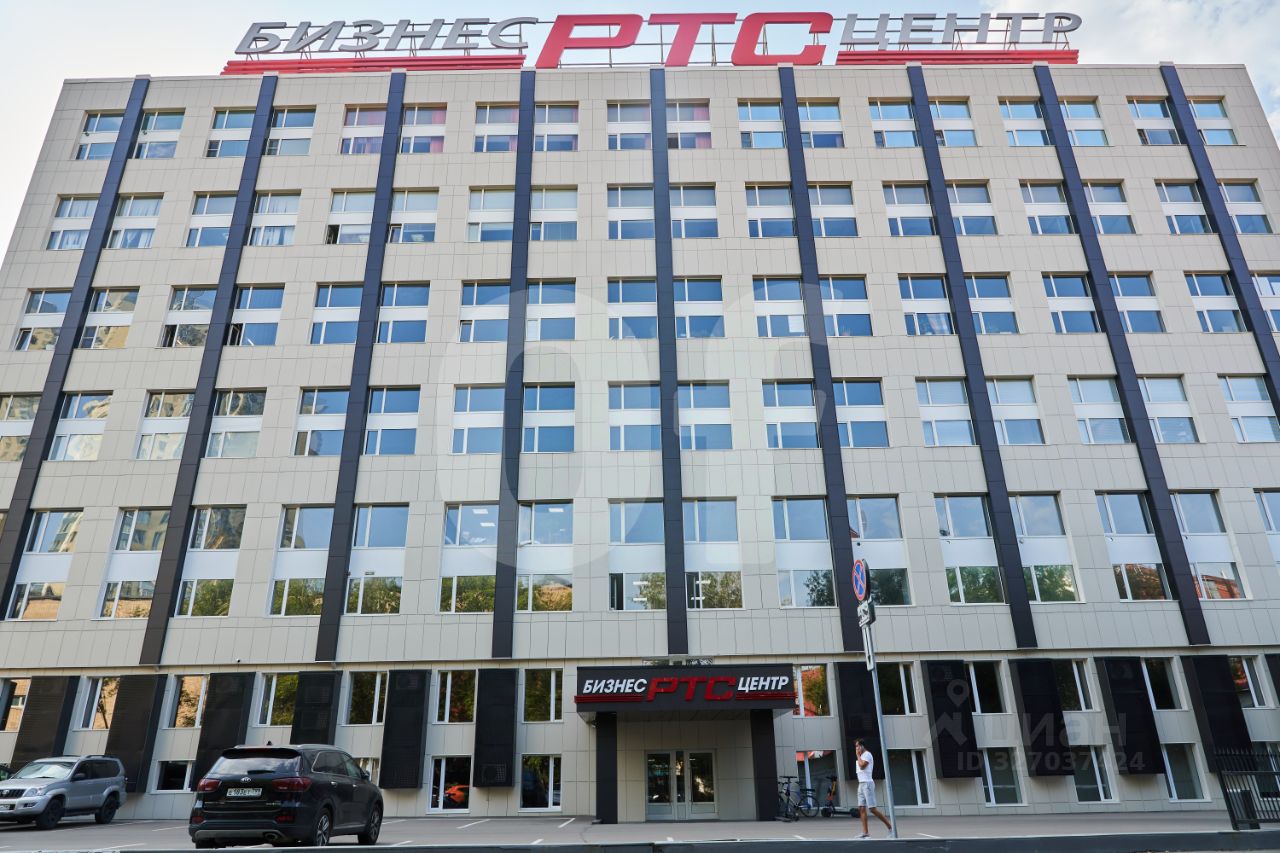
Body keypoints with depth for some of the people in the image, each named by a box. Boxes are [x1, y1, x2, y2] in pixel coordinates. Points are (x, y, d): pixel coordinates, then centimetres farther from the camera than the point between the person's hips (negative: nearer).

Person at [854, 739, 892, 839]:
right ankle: (865, 832, -1)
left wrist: (858, 755, -10)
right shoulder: (862, 756, 19)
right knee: (861, 808, 0)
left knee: (872, 809, -9)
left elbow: (862, 765, -19)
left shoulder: (867, 754, -8)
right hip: (861, 784, 9)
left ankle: (890, 827, 2)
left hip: (867, 783, -9)